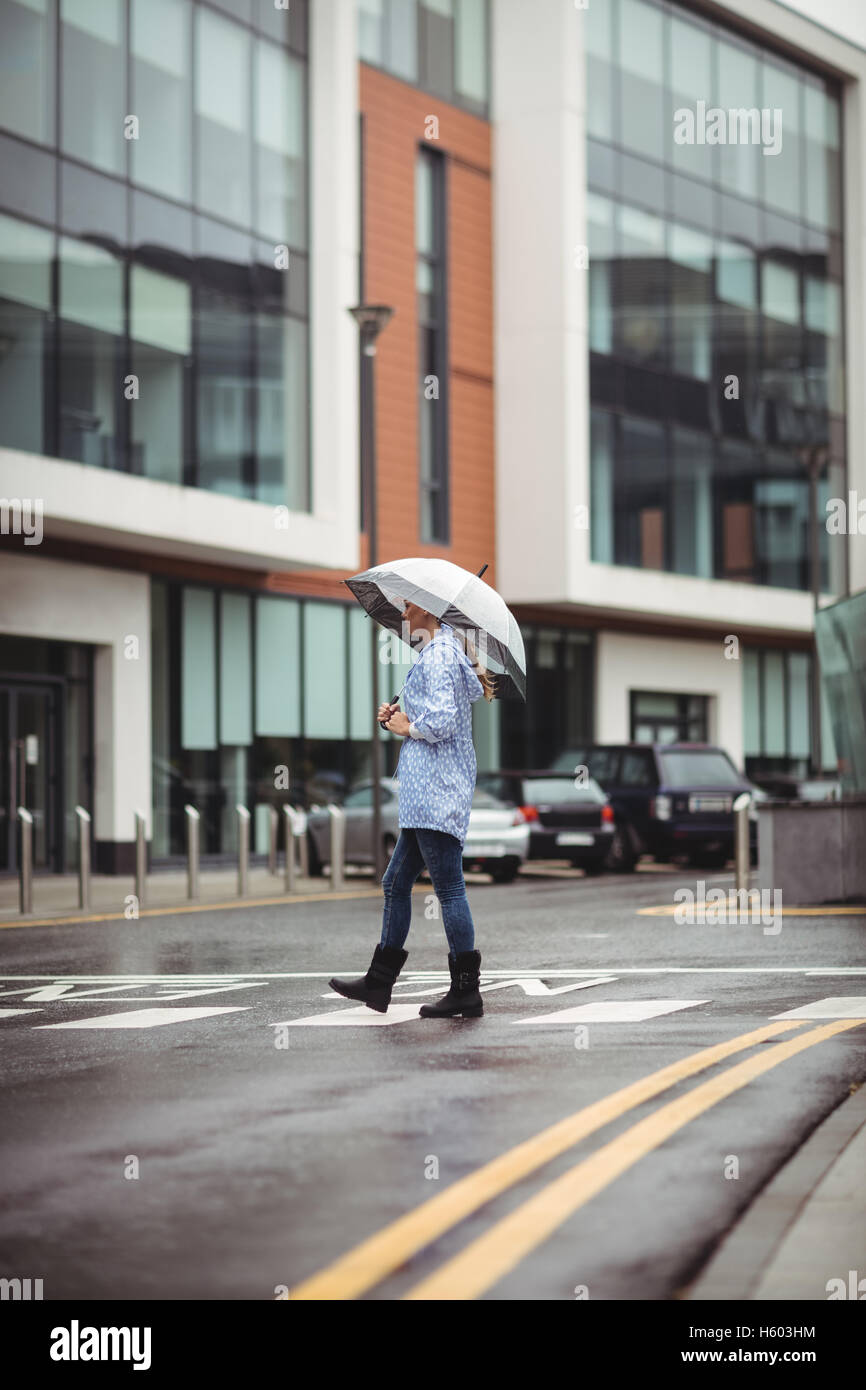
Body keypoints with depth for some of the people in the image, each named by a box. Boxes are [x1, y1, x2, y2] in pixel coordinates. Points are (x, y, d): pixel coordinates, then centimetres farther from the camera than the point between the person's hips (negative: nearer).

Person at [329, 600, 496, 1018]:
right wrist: (399, 717, 11)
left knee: (449, 887, -8)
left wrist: (408, 727, -5)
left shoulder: (438, 656, -12)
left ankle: (466, 991, -5)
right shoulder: (444, 652, 20)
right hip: (426, 794, 11)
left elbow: (442, 721, -22)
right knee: (395, 883, 14)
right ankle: (379, 982, 19)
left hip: (436, 791, -11)